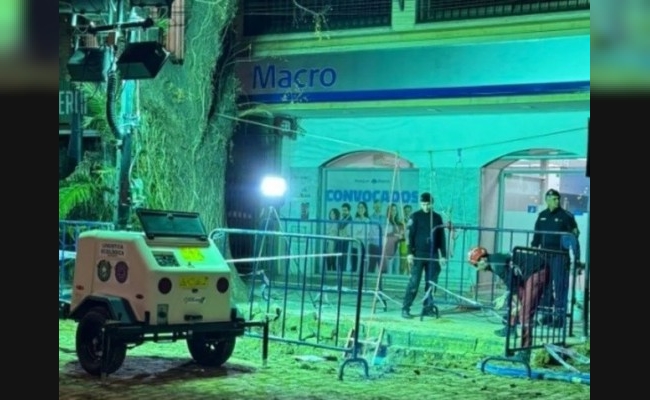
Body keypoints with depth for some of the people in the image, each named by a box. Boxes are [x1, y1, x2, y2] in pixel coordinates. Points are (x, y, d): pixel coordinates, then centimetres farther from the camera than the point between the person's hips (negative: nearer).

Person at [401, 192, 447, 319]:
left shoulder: (437, 217, 11)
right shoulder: (415, 216, 1)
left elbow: (441, 237, 13)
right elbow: (410, 235, -3)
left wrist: (443, 255, 9)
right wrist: (410, 252, -12)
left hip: (433, 255, 3)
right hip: (418, 254, -3)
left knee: (431, 283, 3)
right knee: (414, 282, -8)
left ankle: (428, 308, 10)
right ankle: (405, 308, -6)